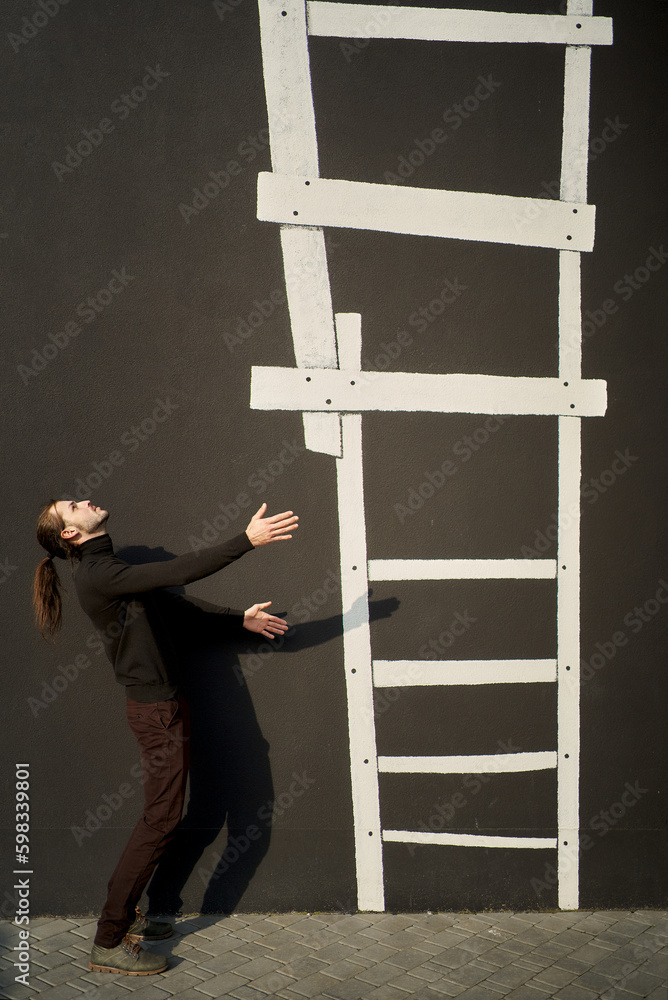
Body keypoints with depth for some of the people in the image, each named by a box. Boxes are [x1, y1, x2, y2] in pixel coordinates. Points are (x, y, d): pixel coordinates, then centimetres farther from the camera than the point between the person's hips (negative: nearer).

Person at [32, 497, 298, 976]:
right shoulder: (95, 573, -18)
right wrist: (247, 540, -28)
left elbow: (175, 609, 18)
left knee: (160, 816, 17)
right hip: (157, 709, -10)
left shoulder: (112, 569, 14)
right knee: (161, 819, -6)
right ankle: (109, 942, 3)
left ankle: (124, 914, 29)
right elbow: (179, 572, -28)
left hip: (163, 706, 10)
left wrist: (239, 619, 15)